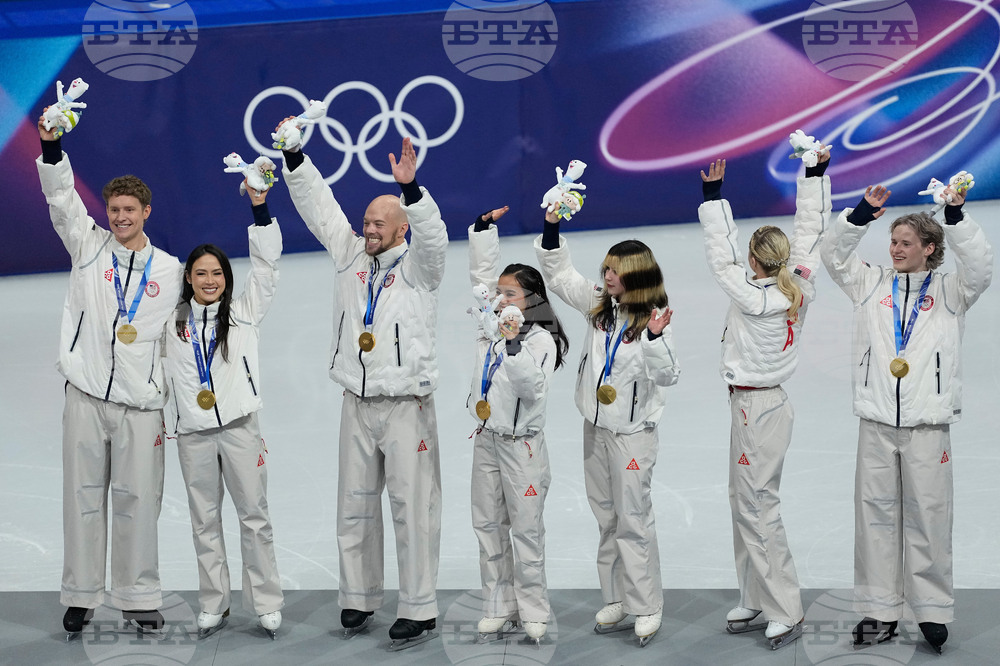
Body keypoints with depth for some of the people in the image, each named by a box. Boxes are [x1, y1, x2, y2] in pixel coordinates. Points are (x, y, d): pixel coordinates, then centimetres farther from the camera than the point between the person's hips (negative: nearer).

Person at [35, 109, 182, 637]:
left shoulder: (169, 270, 9)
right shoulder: (89, 246, 8)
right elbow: (62, 198, -5)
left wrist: (171, 407, 7)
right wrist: (51, 147, -22)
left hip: (141, 403, 0)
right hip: (86, 395, 0)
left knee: (138, 500, 1)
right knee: (83, 496, 4)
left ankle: (138, 598, 11)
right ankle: (80, 598, 13)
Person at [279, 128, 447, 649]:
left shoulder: (418, 267, -3)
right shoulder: (350, 255, 10)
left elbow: (432, 235, -24)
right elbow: (318, 205, 10)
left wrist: (410, 187, -38)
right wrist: (294, 157, 1)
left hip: (406, 405, -5)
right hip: (357, 404, 5)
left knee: (413, 507, -4)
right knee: (355, 506, 11)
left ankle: (419, 610, 1)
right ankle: (358, 597, 22)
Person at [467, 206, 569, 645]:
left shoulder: (541, 339, -12)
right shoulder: (493, 326, 6)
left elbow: (533, 387, -24)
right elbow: (481, 273, 13)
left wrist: (515, 346, -32)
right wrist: (484, 228, 7)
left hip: (521, 442, -7)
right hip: (486, 439, 7)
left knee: (526, 530, -1)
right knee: (488, 526, 9)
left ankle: (533, 613, 7)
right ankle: (498, 609, 16)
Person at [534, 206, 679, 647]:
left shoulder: (651, 320, -15)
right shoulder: (598, 304, 4)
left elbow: (668, 375, -23)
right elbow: (558, 273, 11)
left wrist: (655, 337, -40)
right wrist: (552, 229, -2)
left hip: (632, 432, -7)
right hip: (595, 427, 7)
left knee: (633, 520, -3)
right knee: (606, 518, 13)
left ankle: (647, 609, 6)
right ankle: (615, 601, 22)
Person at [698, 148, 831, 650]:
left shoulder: (754, 298, -19)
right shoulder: (800, 287, -1)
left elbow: (721, 259, -13)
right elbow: (810, 230, 6)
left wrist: (713, 196, -10)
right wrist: (815, 172, 10)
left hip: (757, 409, -9)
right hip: (763, 404, 9)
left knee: (757, 507, -5)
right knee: (743, 501, 16)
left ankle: (786, 612, -2)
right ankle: (756, 603, 22)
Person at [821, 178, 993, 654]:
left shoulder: (949, 291, 7)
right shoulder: (872, 284, 13)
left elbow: (979, 267, -10)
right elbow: (834, 256, 5)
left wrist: (956, 217, -21)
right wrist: (861, 214, -9)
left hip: (928, 423, -2)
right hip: (876, 422, 2)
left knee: (929, 515, 0)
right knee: (876, 512, 4)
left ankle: (932, 610, 9)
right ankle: (879, 610, 11)